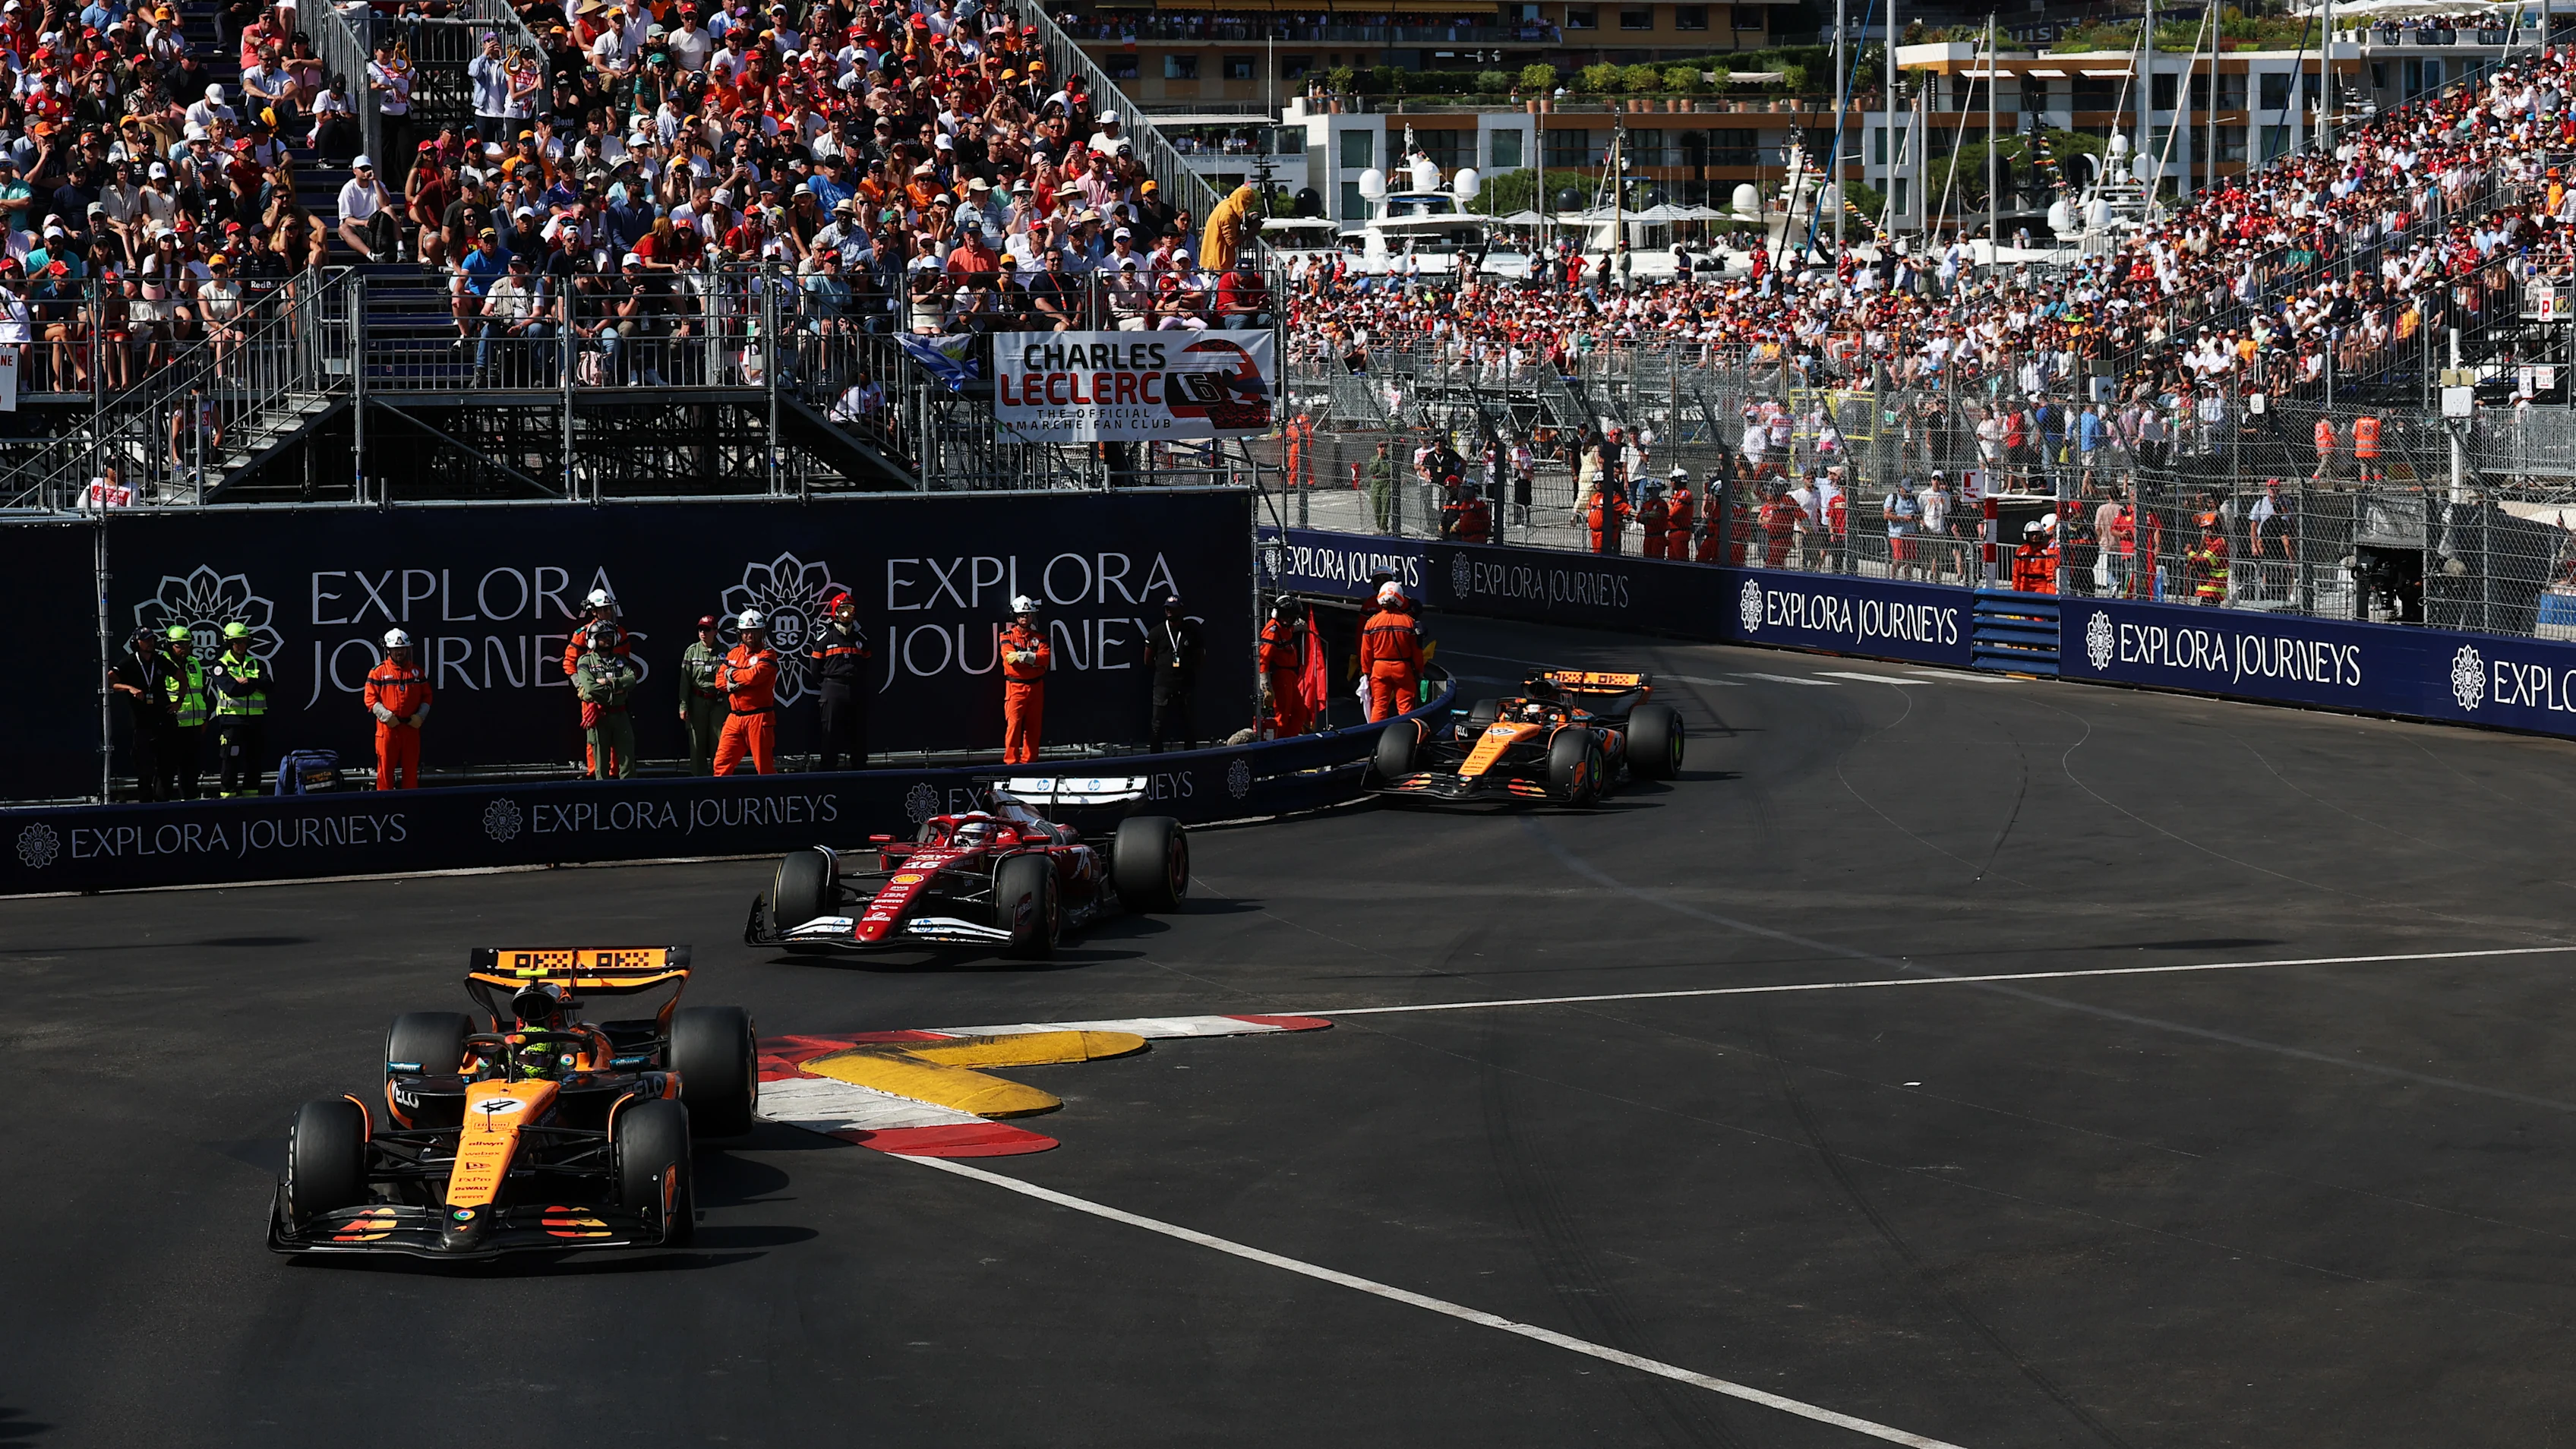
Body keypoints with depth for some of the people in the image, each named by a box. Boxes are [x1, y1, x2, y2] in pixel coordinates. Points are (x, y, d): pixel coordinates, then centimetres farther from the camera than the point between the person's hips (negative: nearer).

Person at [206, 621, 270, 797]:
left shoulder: (257, 664, 13)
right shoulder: (221, 665, 0)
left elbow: (266, 684, -3)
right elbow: (230, 688, -16)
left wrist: (246, 682, -16)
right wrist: (254, 685, -9)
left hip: (255, 718, 4)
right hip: (232, 718, -4)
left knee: (254, 759, 7)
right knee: (230, 759, -6)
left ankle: (251, 794, 14)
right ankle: (227, 795, -2)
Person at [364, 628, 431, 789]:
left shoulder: (416, 671, 10)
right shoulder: (378, 672, 0)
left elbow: (426, 696, 11)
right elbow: (371, 698, -4)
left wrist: (420, 716, -5)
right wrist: (386, 715, -16)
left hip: (411, 727, 3)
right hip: (387, 727, -3)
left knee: (411, 768, 7)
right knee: (386, 767, -1)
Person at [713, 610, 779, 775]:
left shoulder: (767, 655, -5)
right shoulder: (733, 653, 16)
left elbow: (754, 675, -20)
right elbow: (720, 680, 11)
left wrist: (733, 674, -4)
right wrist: (730, 685, -11)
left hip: (759, 717, -6)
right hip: (735, 717, 6)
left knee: (765, 766, -3)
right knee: (722, 763, 3)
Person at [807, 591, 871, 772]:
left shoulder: (861, 637, 9)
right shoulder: (825, 638, -1)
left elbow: (868, 663, 14)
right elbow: (816, 665, 3)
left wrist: (861, 685, 9)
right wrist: (825, 686, 4)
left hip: (857, 689, 3)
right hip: (833, 690, -3)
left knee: (859, 731, 7)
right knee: (831, 731, -3)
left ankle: (860, 766, 15)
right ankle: (828, 767, 0)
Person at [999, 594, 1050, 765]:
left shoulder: (1038, 637, 9)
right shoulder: (1008, 636, 2)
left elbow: (1046, 657, -7)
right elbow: (1009, 657, -16)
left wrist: (1023, 656, -20)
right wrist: (1033, 658, -18)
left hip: (1036, 686, 3)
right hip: (1015, 686, -3)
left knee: (1033, 725, 5)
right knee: (1013, 723, -11)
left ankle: (1029, 760, 11)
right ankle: (1011, 760, -10)